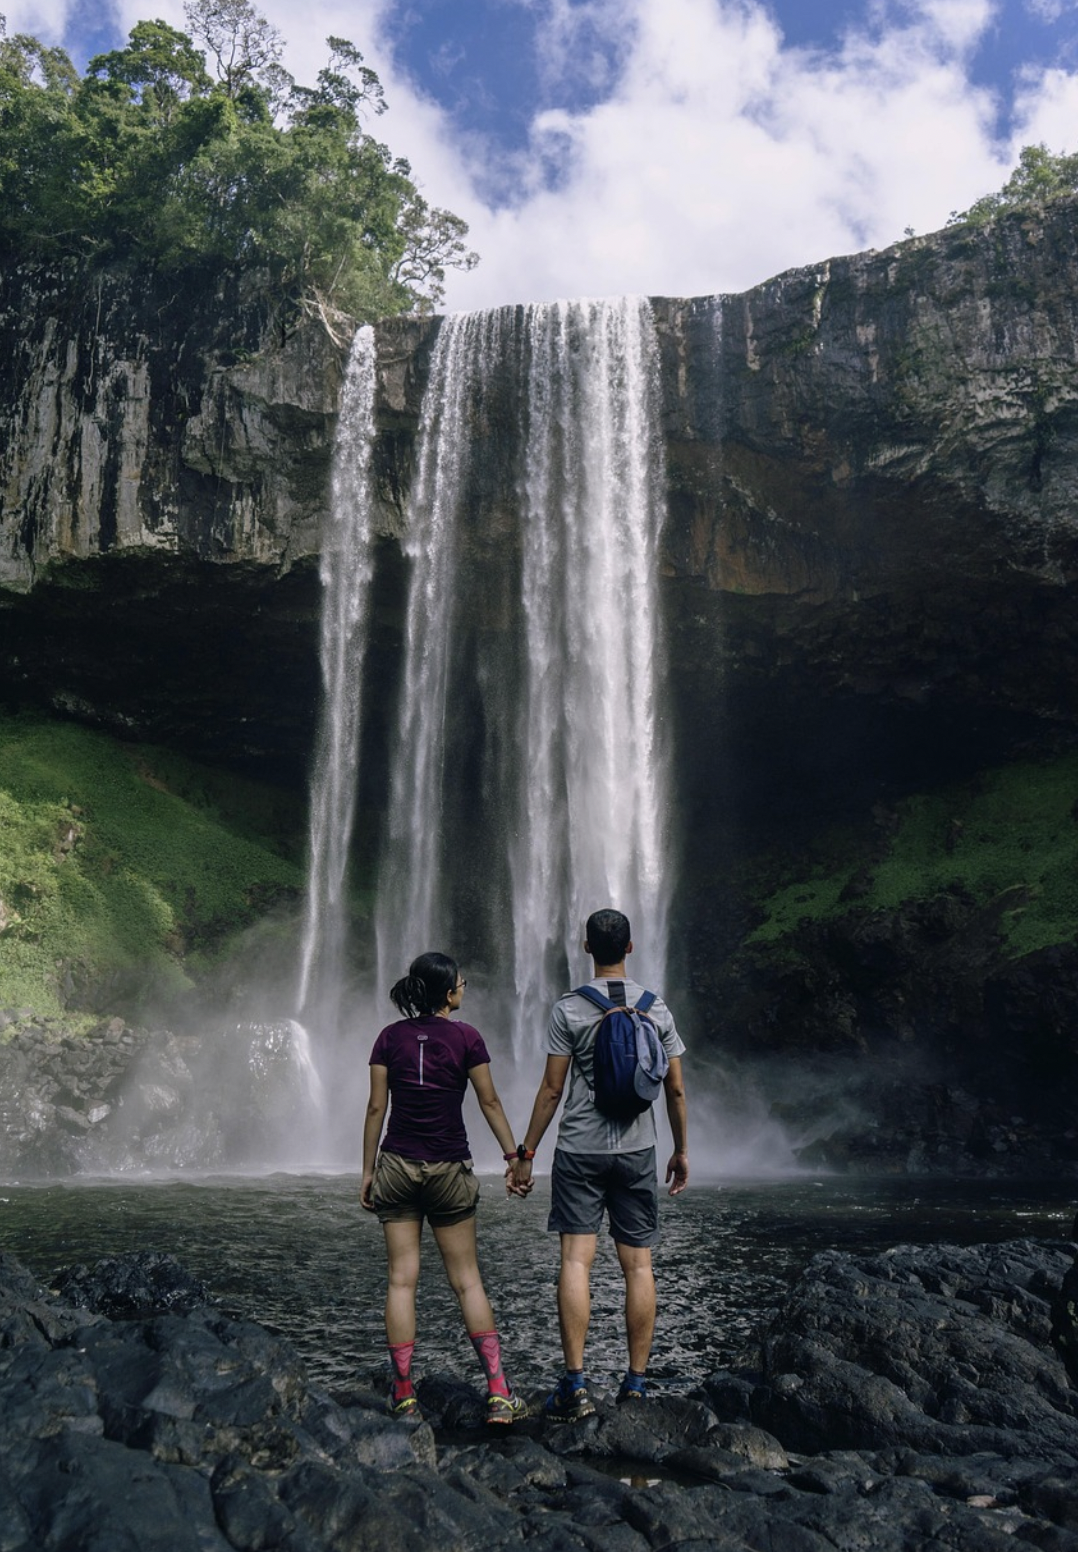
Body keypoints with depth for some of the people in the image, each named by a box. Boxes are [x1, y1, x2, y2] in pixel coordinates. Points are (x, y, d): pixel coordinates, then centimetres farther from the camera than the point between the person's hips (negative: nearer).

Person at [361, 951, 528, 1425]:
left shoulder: (390, 1037, 1)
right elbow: (490, 1103, -3)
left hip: (397, 1167, 2)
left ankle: (404, 1395, 7)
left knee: (401, 1280, 6)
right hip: (449, 1170, -1)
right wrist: (514, 1157, 4)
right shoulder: (465, 1038, -5)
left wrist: (368, 1170, 7)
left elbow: (376, 1108, 1)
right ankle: (498, 1393, 5)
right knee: (467, 1280, 7)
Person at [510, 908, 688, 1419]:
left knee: (576, 1260, -2)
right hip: (637, 1149, 3)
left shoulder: (568, 1008, -5)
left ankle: (576, 1382, -6)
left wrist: (525, 1153, 1)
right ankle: (636, 1381, 12)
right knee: (638, 1265, 7)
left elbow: (551, 1089, -6)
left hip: (580, 1148, -2)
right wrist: (682, 1151, 17)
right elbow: (676, 1089, 6)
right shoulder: (656, 1008, 4)